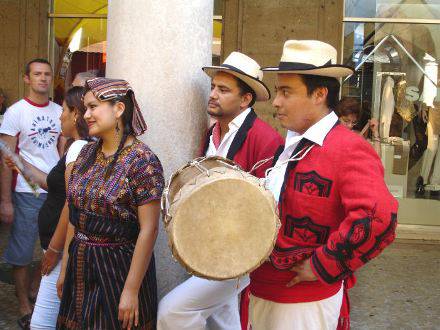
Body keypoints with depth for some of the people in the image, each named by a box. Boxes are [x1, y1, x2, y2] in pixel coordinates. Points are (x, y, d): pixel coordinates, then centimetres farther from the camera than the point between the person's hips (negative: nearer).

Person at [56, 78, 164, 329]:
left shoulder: (142, 160, -17)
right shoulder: (87, 153, 4)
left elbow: (148, 230, -18)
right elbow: (75, 215, 10)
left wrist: (131, 290, -18)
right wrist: (65, 268, 12)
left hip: (119, 269, -6)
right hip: (80, 266, 7)